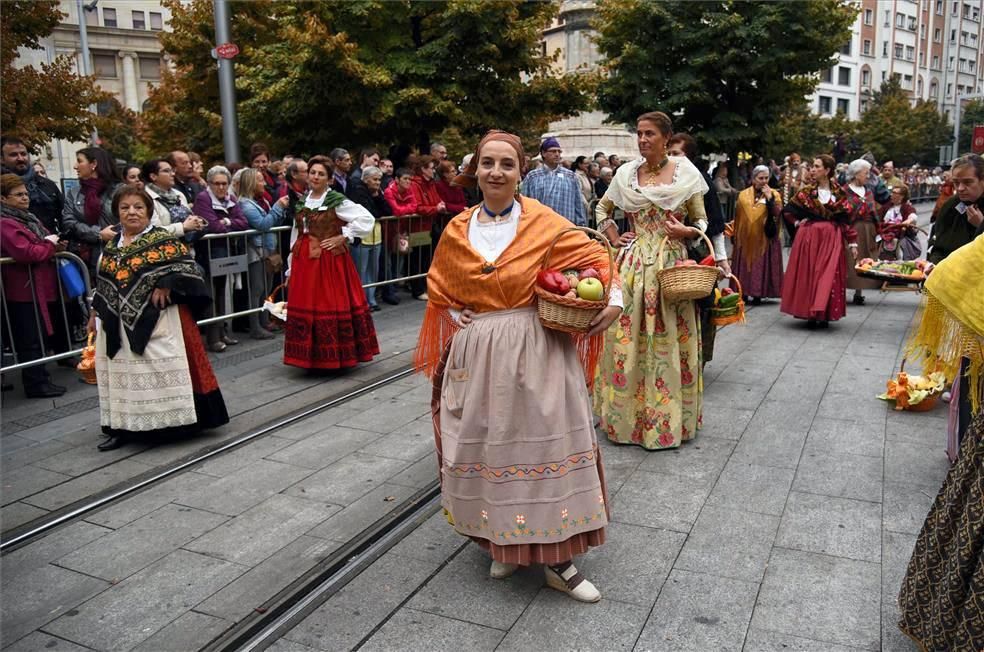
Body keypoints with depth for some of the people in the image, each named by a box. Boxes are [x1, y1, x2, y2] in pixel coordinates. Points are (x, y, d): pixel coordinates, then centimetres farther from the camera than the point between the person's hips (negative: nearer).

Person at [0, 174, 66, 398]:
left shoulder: (29, 218, 16)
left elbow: (42, 247, 29)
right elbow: (26, 253, -25)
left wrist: (54, 245, 7)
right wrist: (49, 245, -10)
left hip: (41, 288, 10)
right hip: (24, 290, -10)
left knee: (40, 336, 15)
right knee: (30, 340, -2)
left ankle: (40, 379, 25)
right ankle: (36, 384, 4)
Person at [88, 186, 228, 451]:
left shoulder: (164, 240, -6)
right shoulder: (112, 245, 13)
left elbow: (186, 269, -13)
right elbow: (103, 284, 20)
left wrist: (165, 285, -22)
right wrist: (96, 313, 18)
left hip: (157, 321, -6)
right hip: (118, 324, 6)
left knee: (162, 368, -3)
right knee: (124, 374, 9)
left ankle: (171, 421, 7)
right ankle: (124, 426, 19)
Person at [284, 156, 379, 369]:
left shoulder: (337, 201, -5)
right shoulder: (301, 202, 12)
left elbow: (366, 218, -10)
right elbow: (295, 235, 15)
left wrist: (343, 237, -12)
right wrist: (291, 267, 14)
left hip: (330, 261, -5)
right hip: (304, 262, 6)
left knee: (331, 305, -4)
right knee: (305, 307, 7)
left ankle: (336, 356, 9)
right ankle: (311, 357, 19)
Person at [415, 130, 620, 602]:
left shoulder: (544, 223, -4)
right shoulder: (457, 230, 5)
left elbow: (596, 258, 1)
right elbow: (439, 288, 16)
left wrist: (614, 301, -13)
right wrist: (457, 316, 1)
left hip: (537, 353, -3)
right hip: (477, 355, 3)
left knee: (544, 443, 1)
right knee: (487, 449, 9)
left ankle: (555, 558, 14)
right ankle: (503, 543, 29)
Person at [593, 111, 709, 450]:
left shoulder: (686, 173, 3)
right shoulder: (626, 173, 8)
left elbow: (701, 221, 8)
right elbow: (602, 208, 22)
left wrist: (687, 231, -13)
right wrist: (614, 238, 9)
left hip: (671, 263, -2)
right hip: (633, 263, 2)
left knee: (668, 339, 2)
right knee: (628, 338, 3)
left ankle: (668, 417, 16)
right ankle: (627, 414, 17)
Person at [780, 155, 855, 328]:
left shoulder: (838, 193, 3)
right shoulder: (806, 191, 3)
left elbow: (845, 219, 2)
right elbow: (787, 211, 9)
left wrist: (852, 242, 0)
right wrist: (798, 223, -2)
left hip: (832, 240, 0)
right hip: (809, 238, 0)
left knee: (829, 275, -1)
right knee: (808, 274, -2)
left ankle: (824, 315, 7)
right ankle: (810, 314, 5)